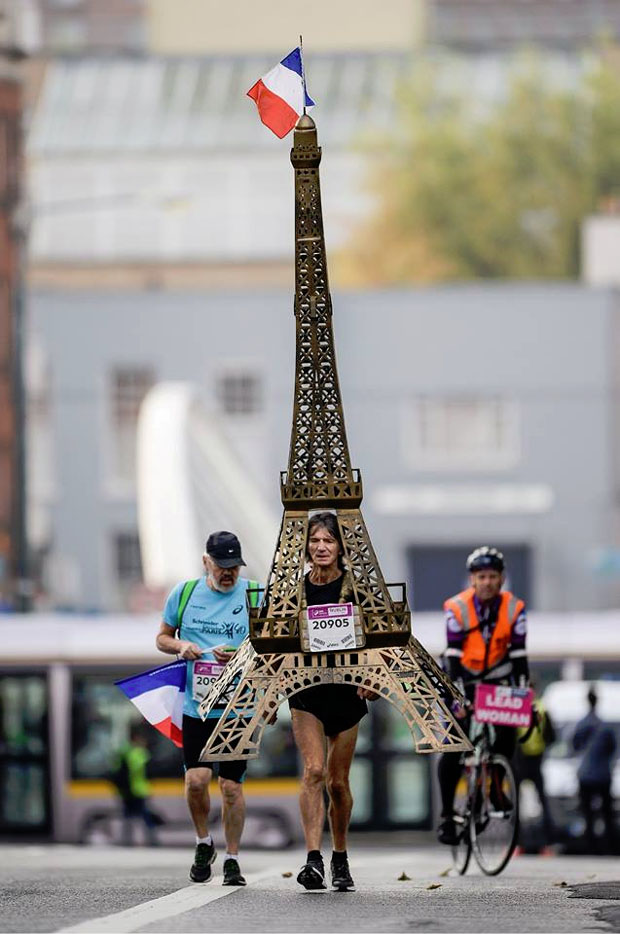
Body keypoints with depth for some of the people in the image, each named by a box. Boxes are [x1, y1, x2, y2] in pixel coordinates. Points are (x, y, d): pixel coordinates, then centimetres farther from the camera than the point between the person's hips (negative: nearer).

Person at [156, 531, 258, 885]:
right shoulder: (184, 593, 7)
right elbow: (163, 637, 17)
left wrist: (239, 655, -14)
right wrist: (181, 646, -5)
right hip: (196, 705, 1)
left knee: (232, 786, 1)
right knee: (196, 779, -10)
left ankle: (232, 860, 13)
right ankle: (204, 842, 15)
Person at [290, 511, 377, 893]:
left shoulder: (355, 587, -1)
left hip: (346, 690, 0)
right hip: (306, 691, 0)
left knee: (338, 781, 8)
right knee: (313, 770, -17)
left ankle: (341, 860, 27)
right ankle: (313, 861, -24)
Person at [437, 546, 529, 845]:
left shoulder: (514, 608, -15)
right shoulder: (457, 608, -22)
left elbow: (518, 655, -16)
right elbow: (453, 655, -25)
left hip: (496, 677, 2)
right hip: (462, 677, -2)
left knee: (507, 732, -16)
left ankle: (496, 788, 9)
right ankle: (447, 815, -3)